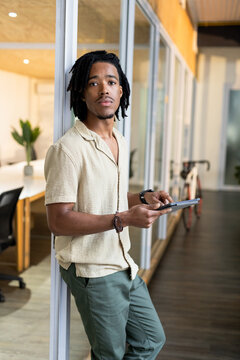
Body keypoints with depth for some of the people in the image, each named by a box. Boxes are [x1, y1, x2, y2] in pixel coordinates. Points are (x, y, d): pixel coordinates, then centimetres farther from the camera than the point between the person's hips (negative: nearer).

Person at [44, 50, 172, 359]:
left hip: (123, 264, 8)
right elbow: (58, 221, -23)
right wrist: (123, 219, -27)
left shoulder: (121, 142, 10)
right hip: (92, 272, -8)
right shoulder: (67, 148, -19)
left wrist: (143, 198, 4)